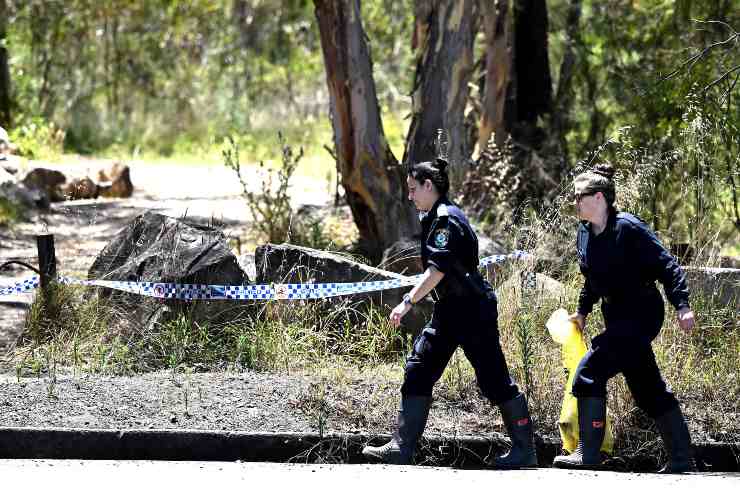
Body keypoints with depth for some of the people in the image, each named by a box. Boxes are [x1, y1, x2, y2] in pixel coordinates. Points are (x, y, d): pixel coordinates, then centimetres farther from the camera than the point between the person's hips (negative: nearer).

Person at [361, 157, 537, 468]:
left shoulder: (446, 218, -17)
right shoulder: (433, 218, 13)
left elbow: (438, 269, -26)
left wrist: (408, 302, -28)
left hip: (473, 310, -10)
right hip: (449, 311, 10)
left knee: (494, 379, -3)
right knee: (418, 371, 3)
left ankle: (525, 450, 5)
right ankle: (401, 448, 2)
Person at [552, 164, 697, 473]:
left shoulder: (628, 228, -18)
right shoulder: (585, 234, 7)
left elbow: (667, 266, -18)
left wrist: (682, 305, -24)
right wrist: (582, 311, 18)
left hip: (642, 314, -9)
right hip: (618, 317, 9)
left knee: (590, 370, -17)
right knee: (647, 389, 13)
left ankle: (588, 452, -15)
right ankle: (682, 458, 20)